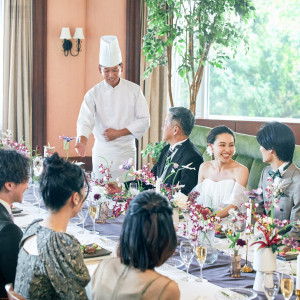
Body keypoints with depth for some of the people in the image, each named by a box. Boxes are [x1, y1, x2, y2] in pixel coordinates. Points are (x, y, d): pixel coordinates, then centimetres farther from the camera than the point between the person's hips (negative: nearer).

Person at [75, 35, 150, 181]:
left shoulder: (134, 90, 0)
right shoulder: (93, 94, -2)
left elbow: (144, 120, -1)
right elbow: (85, 120, -13)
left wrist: (119, 133, -11)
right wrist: (82, 141, -34)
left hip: (126, 152, 0)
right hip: (102, 151, 0)